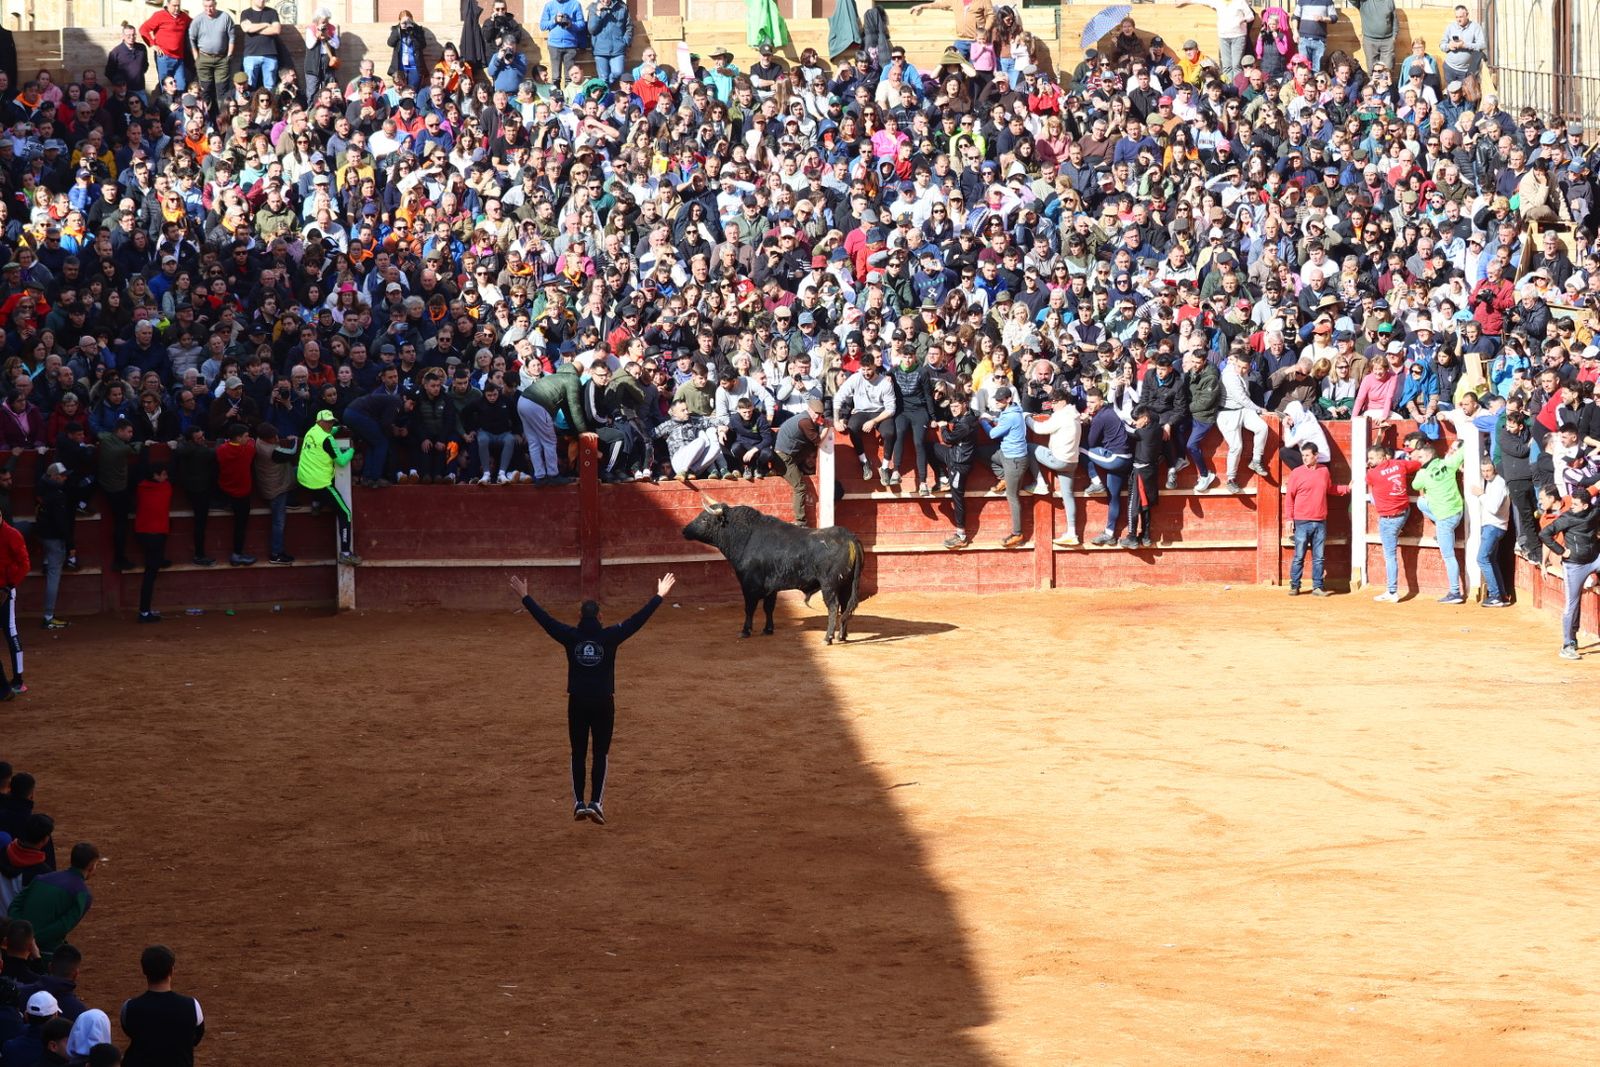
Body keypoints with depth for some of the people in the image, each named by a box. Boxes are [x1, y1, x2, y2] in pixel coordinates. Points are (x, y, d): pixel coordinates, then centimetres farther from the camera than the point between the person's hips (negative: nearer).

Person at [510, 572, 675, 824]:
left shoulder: (571, 636, -5)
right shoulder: (609, 637, -8)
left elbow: (544, 619, 2)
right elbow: (639, 619, -5)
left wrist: (525, 597, 12)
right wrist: (659, 596, 3)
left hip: (577, 701, 1)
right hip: (603, 702, -1)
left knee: (578, 753, 11)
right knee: (601, 754, 6)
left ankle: (579, 803, 7)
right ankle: (596, 803, -4)